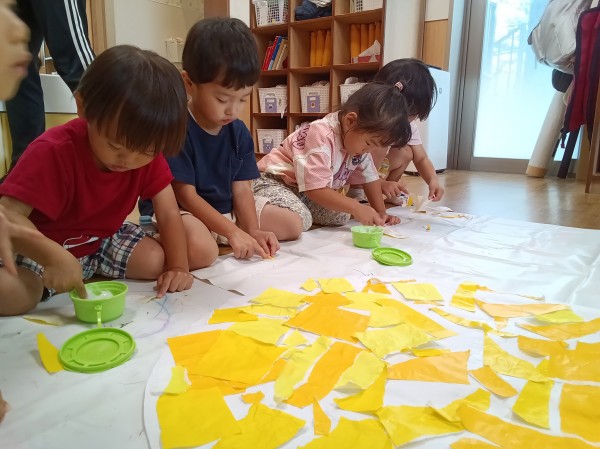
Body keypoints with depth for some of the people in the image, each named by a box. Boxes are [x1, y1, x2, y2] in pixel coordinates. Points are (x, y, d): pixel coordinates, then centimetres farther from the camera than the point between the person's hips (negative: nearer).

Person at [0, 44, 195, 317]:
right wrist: (53, 255, -48)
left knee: (157, 261, -16)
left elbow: (168, 213, -14)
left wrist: (178, 267, -24)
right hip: (44, 245, -5)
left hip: (103, 239, 6)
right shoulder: (53, 151, -28)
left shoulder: (147, 151, -15)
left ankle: (92, 271, 8)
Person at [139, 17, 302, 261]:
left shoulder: (239, 132, -1)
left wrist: (253, 230, -19)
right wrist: (233, 232, -25)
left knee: (293, 224, 9)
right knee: (201, 248, -41)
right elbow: (185, 195, -20)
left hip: (225, 208, 7)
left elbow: (241, 189, -2)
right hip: (177, 211, -7)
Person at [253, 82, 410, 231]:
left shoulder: (360, 137, -2)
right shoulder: (322, 136, -29)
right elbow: (315, 188, -32)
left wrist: (381, 213, 1)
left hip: (305, 194, 9)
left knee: (341, 216, -12)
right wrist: (356, 208, -31)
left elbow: (370, 178, 8)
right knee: (298, 220, -34)